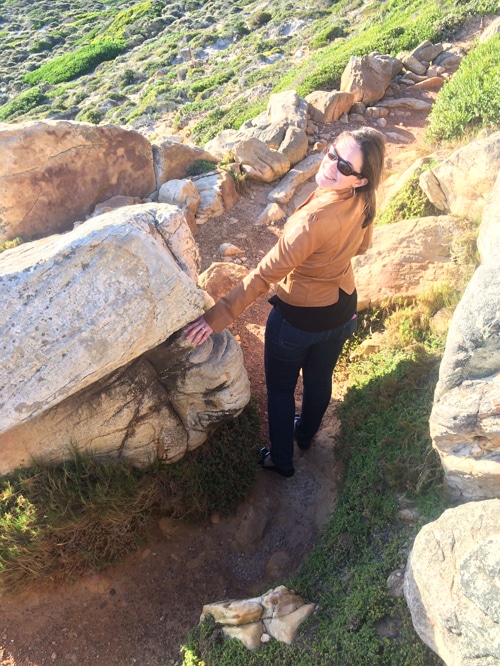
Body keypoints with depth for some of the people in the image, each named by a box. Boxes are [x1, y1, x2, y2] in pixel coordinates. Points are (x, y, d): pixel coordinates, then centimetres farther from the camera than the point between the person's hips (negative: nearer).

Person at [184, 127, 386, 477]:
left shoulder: (314, 219, -37)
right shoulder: (364, 201, -14)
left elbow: (265, 275, -36)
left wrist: (217, 316, -31)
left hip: (298, 316, -6)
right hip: (342, 309, 7)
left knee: (280, 388, 19)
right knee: (319, 379, 29)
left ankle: (281, 460, 39)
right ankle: (305, 433, 57)